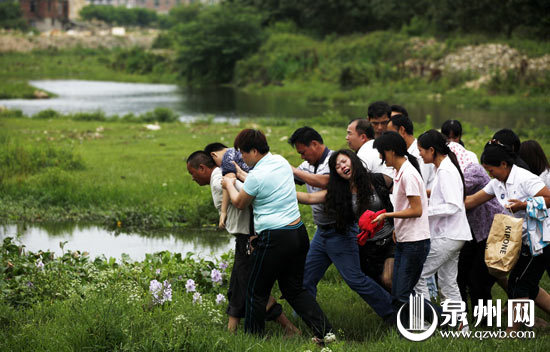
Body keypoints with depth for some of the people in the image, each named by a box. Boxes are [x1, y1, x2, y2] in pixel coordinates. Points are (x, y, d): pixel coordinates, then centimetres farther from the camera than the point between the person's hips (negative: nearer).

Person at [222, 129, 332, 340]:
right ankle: (324, 330, 7)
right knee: (294, 289, 17)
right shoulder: (282, 162, 7)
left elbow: (240, 203, 3)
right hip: (299, 233, 8)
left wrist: (230, 185, 21)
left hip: (275, 239, -8)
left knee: (257, 291, 7)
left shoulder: (256, 176, -16)